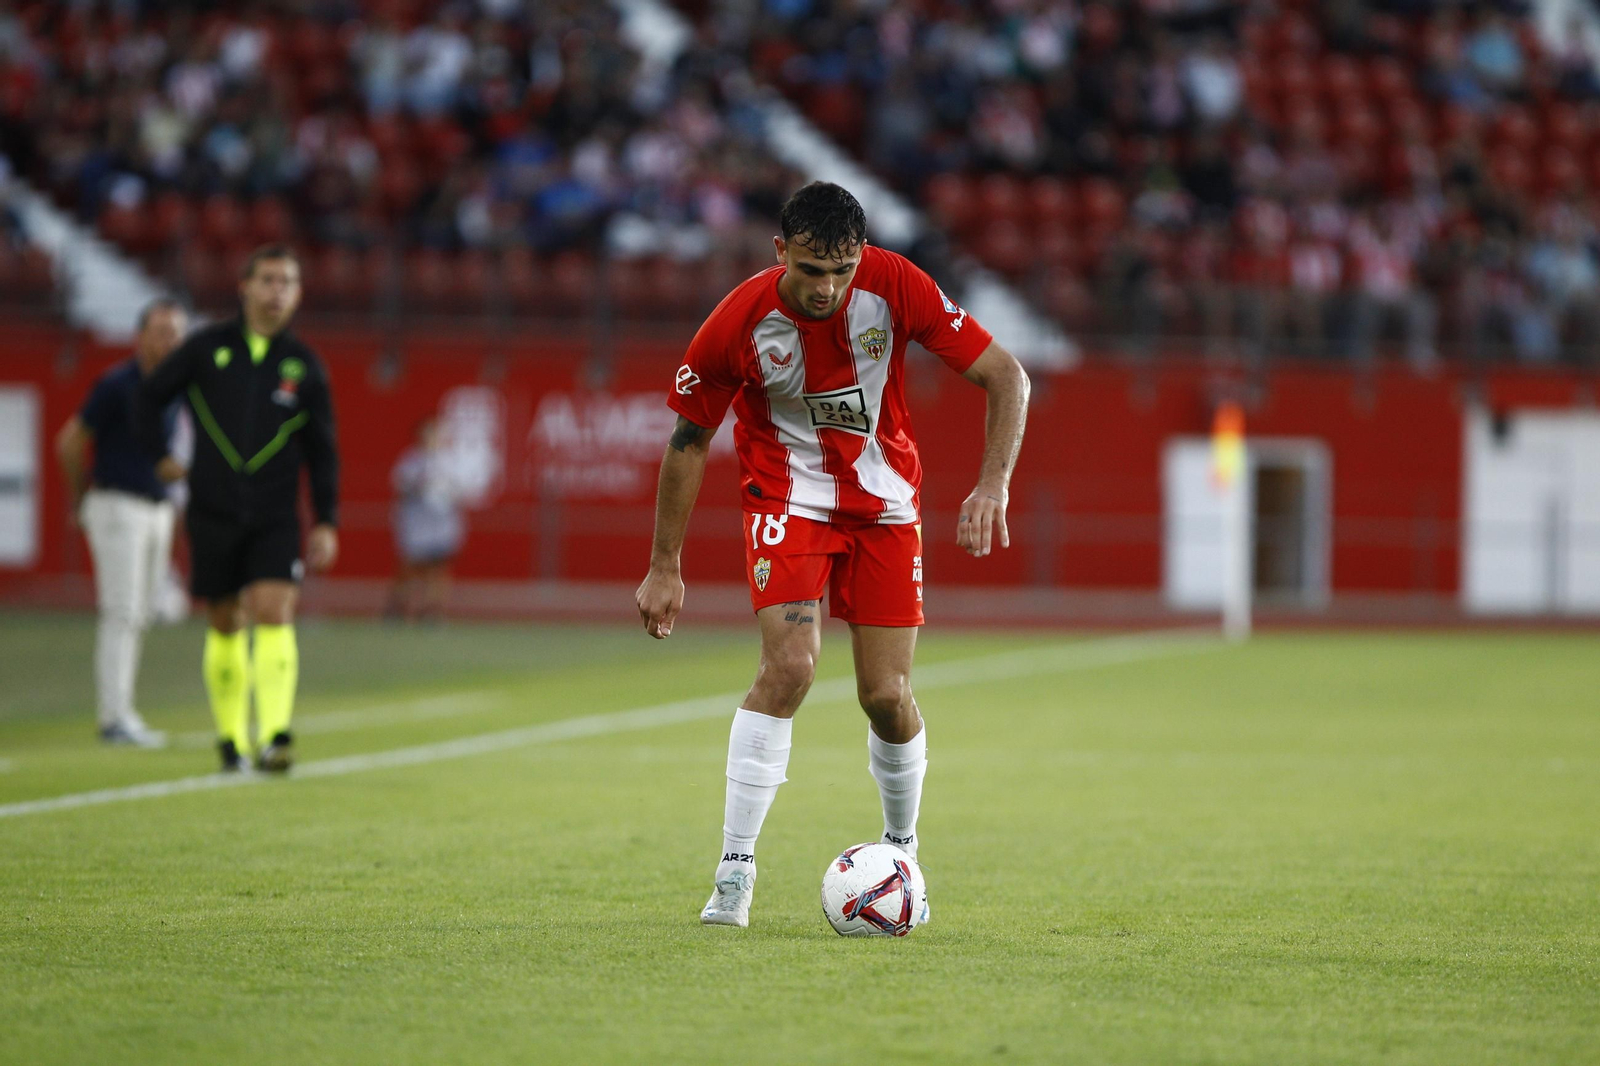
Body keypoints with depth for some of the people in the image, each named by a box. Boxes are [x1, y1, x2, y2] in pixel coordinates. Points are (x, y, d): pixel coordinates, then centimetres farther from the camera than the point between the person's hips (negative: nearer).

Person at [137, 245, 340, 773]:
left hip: (275, 517, -1)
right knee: (225, 626, 6)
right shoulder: (207, 348, 2)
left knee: (274, 613, -16)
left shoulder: (303, 365, 4)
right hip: (213, 512, 1)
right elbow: (150, 395, 13)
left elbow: (322, 450, 9)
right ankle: (231, 737, 19)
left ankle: (275, 735, -23)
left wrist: (327, 521, 3)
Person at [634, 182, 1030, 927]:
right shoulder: (739, 323, -21)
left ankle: (901, 851, 25)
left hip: (885, 502, 2)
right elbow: (689, 439, -6)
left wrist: (993, 486, -24)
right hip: (788, 497, -2)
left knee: (886, 695, -2)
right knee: (788, 666, -22)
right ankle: (734, 871, -15)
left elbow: (1005, 376, -11)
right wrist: (664, 568, -3)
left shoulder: (894, 287, -19)